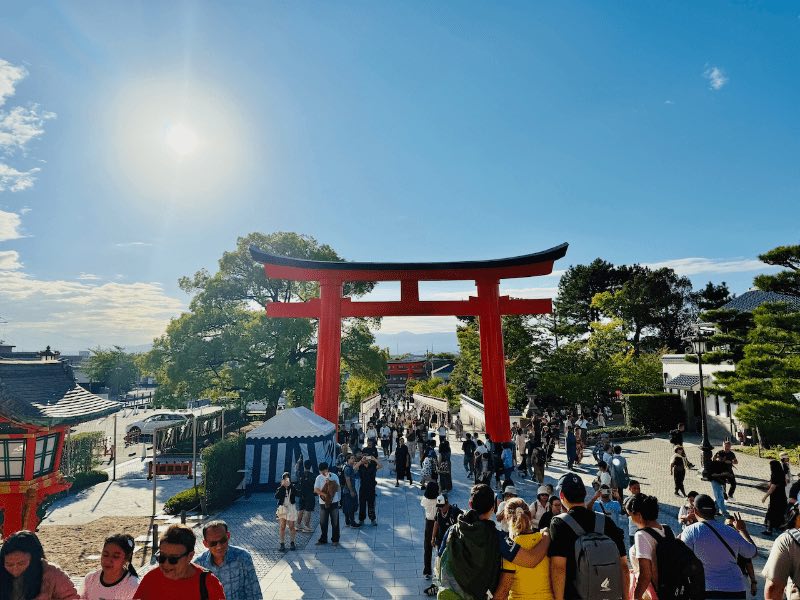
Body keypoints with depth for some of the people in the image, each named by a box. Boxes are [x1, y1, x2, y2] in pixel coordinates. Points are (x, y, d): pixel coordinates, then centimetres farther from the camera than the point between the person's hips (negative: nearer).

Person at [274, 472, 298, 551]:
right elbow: (276, 496, -18)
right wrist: (282, 486, -20)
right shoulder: (280, 489, 1)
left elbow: (296, 494, -21)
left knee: (291, 527, 5)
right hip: (282, 508, 0)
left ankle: (292, 543, 17)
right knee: (282, 527, 1)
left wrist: (290, 485, -23)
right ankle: (282, 544, 10)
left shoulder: (292, 487, -1)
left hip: (291, 508, 0)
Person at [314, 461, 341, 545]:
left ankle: (335, 540, 17)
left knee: (335, 522, 4)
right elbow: (316, 489, -8)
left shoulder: (334, 476, -3)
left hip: (333, 502, -1)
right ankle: (323, 539, 24)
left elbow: (337, 488, -5)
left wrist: (330, 483, -21)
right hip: (323, 503, 2)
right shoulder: (319, 478, 0)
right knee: (323, 522, 9)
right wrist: (324, 494, -21)